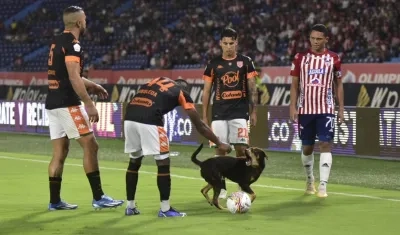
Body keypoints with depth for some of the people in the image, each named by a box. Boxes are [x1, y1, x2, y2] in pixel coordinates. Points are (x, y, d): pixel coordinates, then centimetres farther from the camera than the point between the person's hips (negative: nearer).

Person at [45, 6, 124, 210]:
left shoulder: (57, 42, 15)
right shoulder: (72, 44, -13)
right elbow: (74, 79, -20)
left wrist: (92, 86, 28)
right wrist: (89, 104, -19)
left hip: (53, 103, 9)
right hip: (67, 104, -9)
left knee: (60, 151, 11)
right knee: (90, 146, -5)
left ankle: (54, 201, 11)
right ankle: (98, 197, -5)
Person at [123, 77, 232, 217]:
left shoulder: (158, 80, 30)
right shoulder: (182, 93, 16)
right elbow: (199, 125, 18)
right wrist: (219, 144, 24)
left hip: (129, 118, 6)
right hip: (148, 121, -6)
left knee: (134, 161, 20)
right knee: (163, 163, 7)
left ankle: (130, 207, 26)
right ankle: (165, 209, 10)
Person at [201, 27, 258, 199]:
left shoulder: (245, 62, 4)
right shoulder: (213, 64, 6)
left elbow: (252, 89, 5)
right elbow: (206, 91, 10)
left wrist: (253, 111, -1)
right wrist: (204, 116, 6)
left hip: (239, 113, -1)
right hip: (219, 114, 1)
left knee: (241, 149, -5)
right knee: (220, 150, 0)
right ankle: (221, 187, 7)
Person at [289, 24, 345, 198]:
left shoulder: (333, 58, 3)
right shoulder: (300, 57, 3)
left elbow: (338, 84, 9)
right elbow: (294, 84, 5)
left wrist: (341, 108, 4)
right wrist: (293, 107, -4)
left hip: (326, 110, -1)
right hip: (305, 109, 1)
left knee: (325, 145, -11)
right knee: (307, 147, 10)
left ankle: (323, 185, -15)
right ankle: (310, 180, 31)